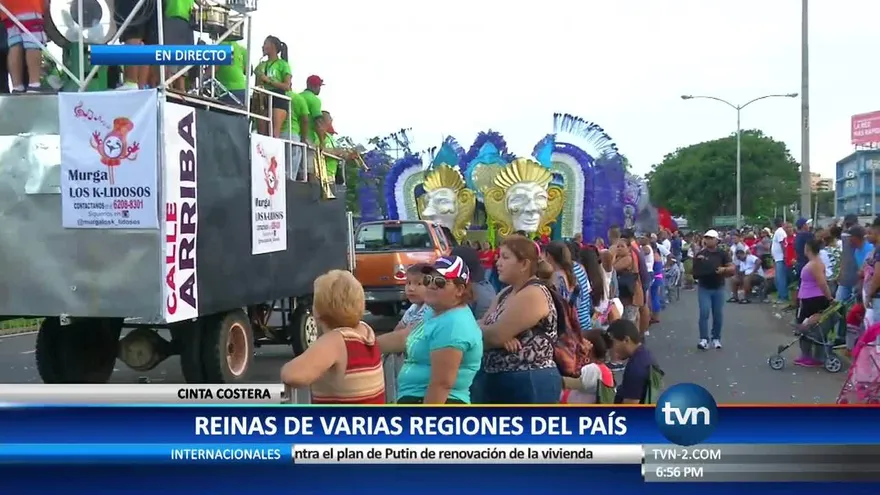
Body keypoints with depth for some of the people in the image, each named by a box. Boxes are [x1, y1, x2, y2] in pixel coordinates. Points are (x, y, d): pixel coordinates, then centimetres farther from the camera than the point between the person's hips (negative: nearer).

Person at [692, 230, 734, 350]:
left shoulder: (722, 254, -2)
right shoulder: (700, 254, -1)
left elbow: (733, 268, -6)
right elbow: (695, 269, 4)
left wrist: (724, 269, -26)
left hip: (718, 288, 1)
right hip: (704, 288, -1)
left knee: (718, 315, 5)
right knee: (704, 313, -10)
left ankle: (716, 338, 17)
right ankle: (704, 339, -10)